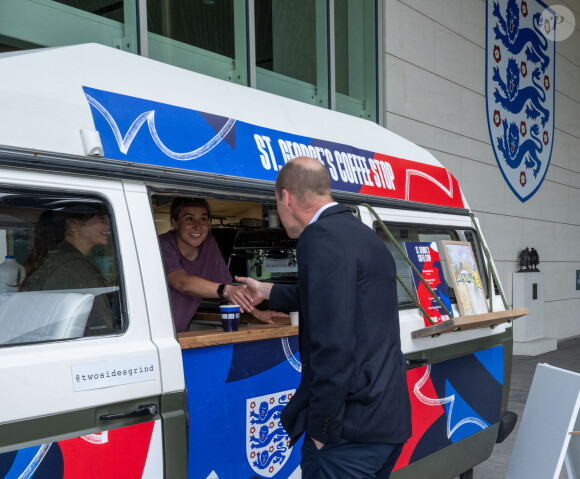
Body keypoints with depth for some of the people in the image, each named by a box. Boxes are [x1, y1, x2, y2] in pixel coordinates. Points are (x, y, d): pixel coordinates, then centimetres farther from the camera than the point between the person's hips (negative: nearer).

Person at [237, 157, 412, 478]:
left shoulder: (321, 236, -15)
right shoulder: (366, 236, 16)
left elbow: (333, 342, -24)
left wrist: (322, 428, -15)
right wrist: (267, 291, 47)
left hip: (353, 427, -10)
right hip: (390, 419, 10)